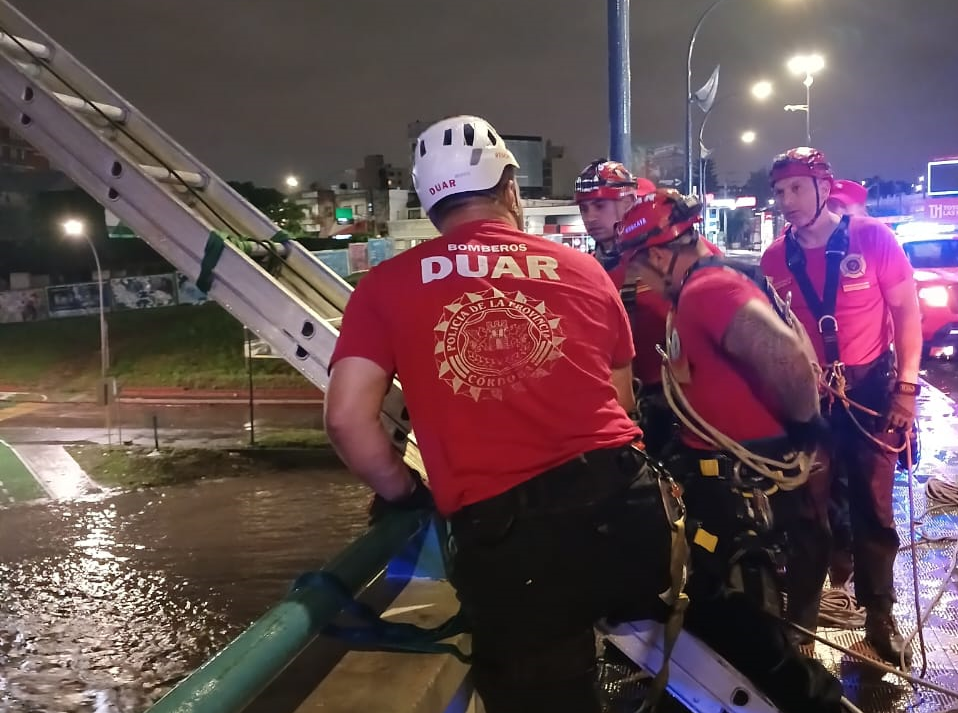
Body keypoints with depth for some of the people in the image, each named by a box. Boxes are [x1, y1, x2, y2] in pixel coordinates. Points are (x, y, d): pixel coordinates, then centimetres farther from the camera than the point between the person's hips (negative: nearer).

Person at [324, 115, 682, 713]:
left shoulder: (387, 285, 6)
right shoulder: (582, 268, 13)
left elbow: (347, 418, -3)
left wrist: (405, 495, 14)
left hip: (501, 531, -2)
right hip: (624, 497, 3)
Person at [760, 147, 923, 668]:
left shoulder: (873, 237, -9)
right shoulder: (774, 259, -1)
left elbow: (907, 312, -4)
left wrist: (907, 385, -10)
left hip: (871, 388, -2)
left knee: (873, 507, 5)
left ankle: (880, 617, 20)